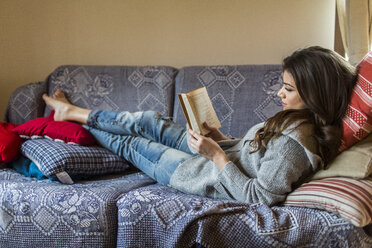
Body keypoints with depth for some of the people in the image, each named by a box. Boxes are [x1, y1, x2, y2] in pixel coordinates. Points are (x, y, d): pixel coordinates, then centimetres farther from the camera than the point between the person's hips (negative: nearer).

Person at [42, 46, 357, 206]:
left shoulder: (294, 144, -36)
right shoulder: (299, 120, -7)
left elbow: (259, 196, -32)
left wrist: (217, 155, -29)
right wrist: (224, 141, -2)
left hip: (211, 176, -8)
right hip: (219, 157, 8)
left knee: (135, 145, 11)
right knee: (149, 121, 14)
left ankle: (75, 116, 38)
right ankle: (72, 111, 35)